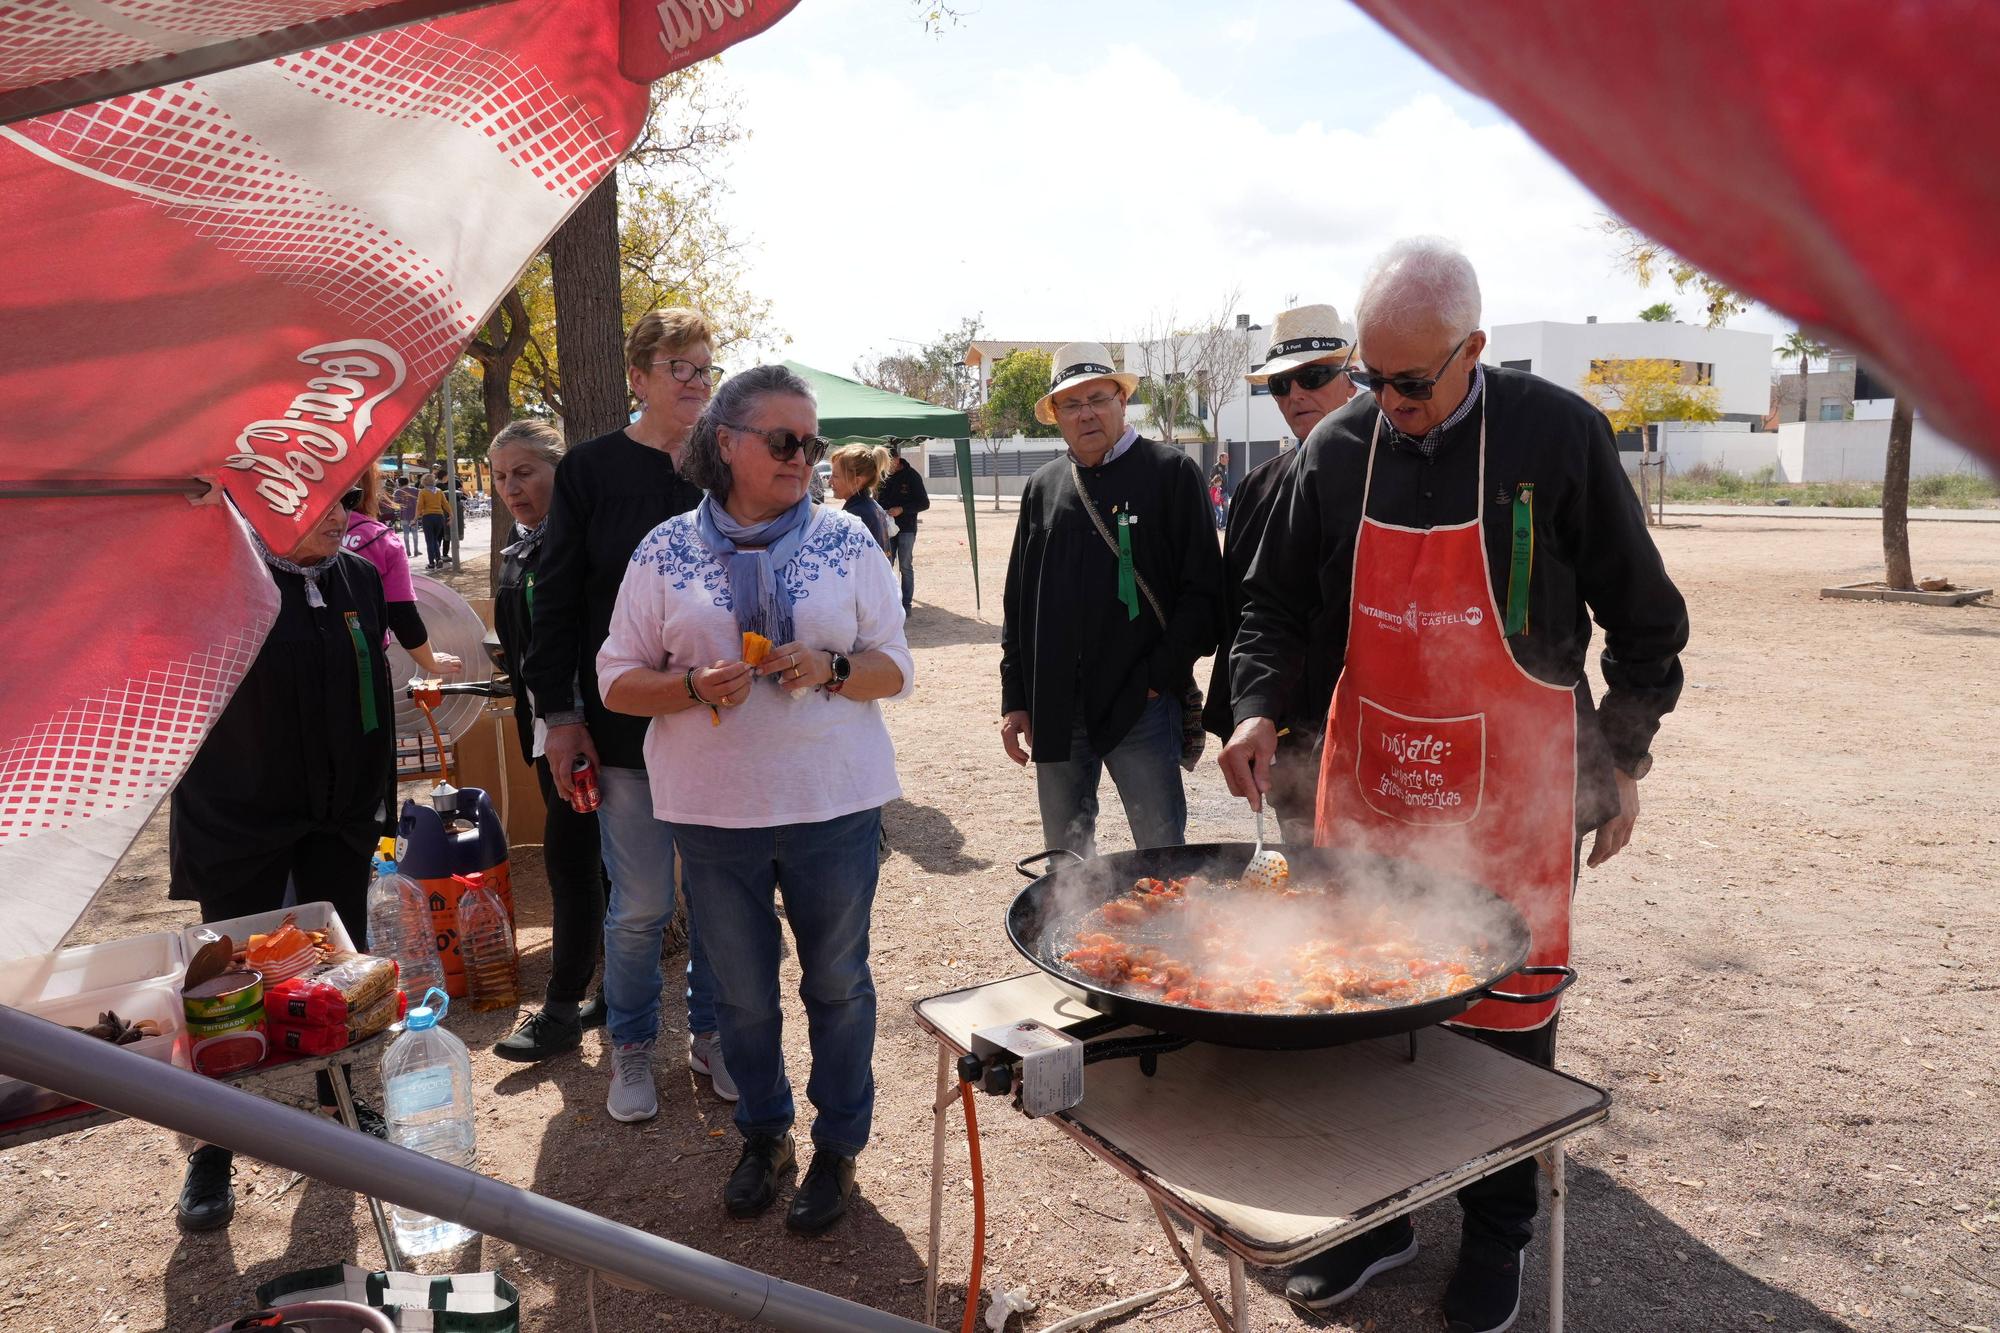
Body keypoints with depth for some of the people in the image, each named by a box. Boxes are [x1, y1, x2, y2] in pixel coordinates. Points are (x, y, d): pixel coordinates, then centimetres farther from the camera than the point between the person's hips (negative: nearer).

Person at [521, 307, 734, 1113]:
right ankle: (632, 1048, 26)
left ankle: (712, 1034, 29)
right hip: (626, 727, -2)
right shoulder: (591, 470, 0)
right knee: (640, 906, 4)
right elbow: (557, 601, 0)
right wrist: (559, 714, -5)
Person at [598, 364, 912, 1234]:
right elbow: (618, 680, 1)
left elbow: (895, 669, 2)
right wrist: (694, 688, -18)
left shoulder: (847, 542, 0)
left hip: (834, 804, 0)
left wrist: (829, 669, -18)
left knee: (837, 981, 11)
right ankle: (763, 1134, 37)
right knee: (742, 990, 14)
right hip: (715, 810, 1)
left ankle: (837, 1146, 31)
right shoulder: (665, 551, 0)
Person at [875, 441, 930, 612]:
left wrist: (902, 509, -16)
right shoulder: (883, 476, 4)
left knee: (905, 567, 0)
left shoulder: (911, 476, -7)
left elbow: (924, 503, -6)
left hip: (906, 529, -4)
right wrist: (880, 511, -4)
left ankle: (906, 603, 8)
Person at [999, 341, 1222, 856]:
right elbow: (1017, 604, 15)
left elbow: (1202, 588, -4)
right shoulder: (1042, 488, 13)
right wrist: (1015, 700, 10)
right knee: (1064, 857, 14)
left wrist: (1162, 677, -11)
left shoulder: (1171, 472, 0)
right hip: (1054, 708, 4)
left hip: (1141, 703, -4)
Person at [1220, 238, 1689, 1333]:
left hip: (1512, 790, -3)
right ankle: (1374, 1214, 31)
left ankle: (1497, 1232, 31)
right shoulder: (1338, 447, 0)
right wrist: (1260, 707, -8)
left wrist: (1622, 759, 1)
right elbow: (1277, 600, 8)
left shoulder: (1557, 435, -8)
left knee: (1508, 1010, 8)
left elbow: (1641, 614, 0)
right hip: (1369, 780, 3)